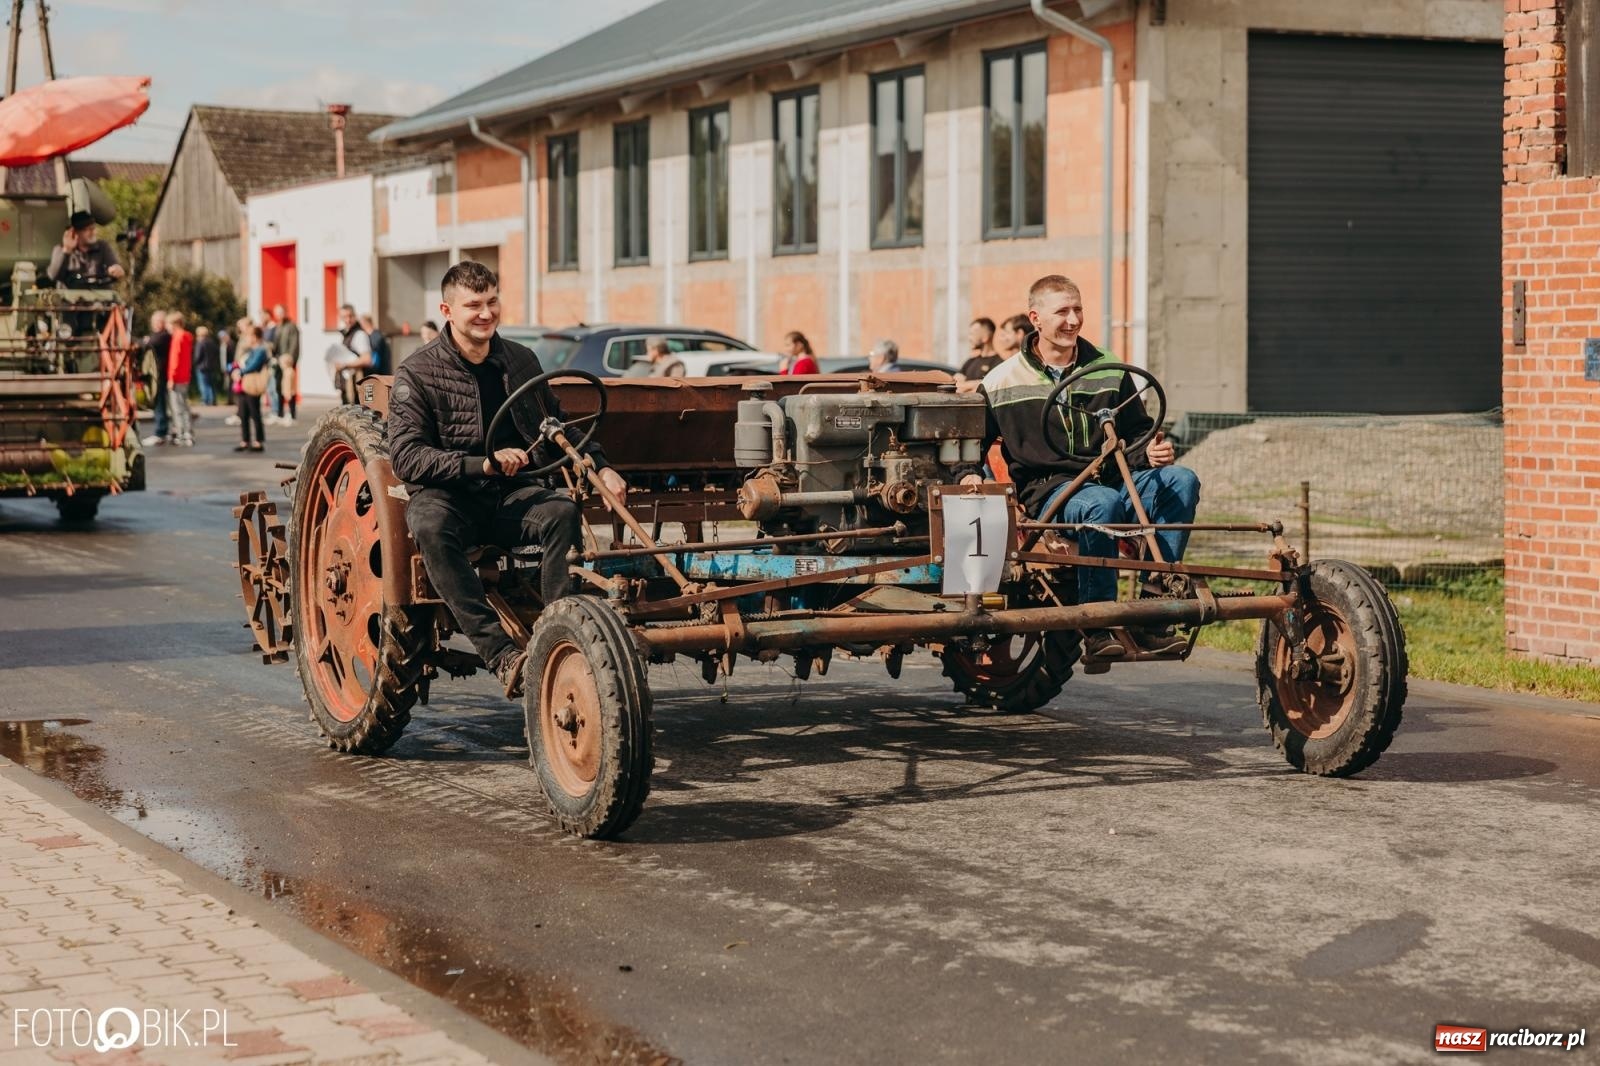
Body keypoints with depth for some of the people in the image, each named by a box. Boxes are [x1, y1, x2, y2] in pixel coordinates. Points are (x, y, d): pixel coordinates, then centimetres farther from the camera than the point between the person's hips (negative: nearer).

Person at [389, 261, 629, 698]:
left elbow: (558, 427, 26)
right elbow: (405, 457, -13)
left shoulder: (521, 361, 11)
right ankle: (502, 655, -44)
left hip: (510, 496, 3)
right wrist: (484, 463, -24)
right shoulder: (417, 374, -3)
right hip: (447, 495, -3)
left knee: (563, 511, -29)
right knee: (431, 528, -38)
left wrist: (601, 467, 10)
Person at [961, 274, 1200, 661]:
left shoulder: (1110, 373, 15)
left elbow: (1137, 433, 21)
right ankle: (1096, 628, -31)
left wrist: (1152, 453, -2)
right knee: (1102, 503, -39)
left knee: (1181, 480, -24)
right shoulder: (1002, 383, 6)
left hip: (1114, 482, 4)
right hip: (1048, 493, -4)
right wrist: (969, 475, -10)